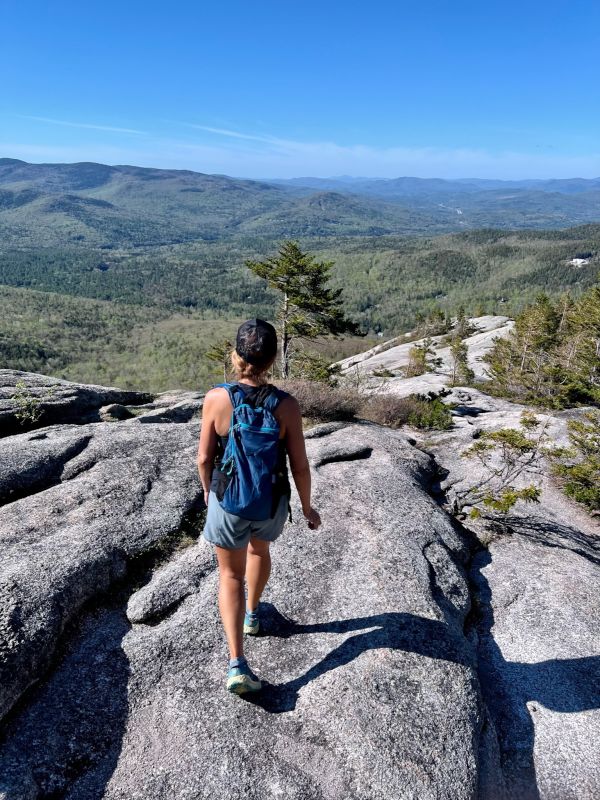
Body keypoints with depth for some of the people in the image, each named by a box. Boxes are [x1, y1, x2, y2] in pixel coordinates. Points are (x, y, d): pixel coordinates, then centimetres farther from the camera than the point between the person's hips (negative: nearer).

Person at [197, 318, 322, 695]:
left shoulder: (216, 398, -18)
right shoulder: (287, 405, -17)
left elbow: (204, 457, -8)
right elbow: (300, 466, -11)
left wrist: (208, 490, 12)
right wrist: (308, 508, 5)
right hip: (272, 504, 2)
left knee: (231, 575, 18)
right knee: (259, 548, 33)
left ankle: (237, 664, 10)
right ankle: (253, 613, 54)